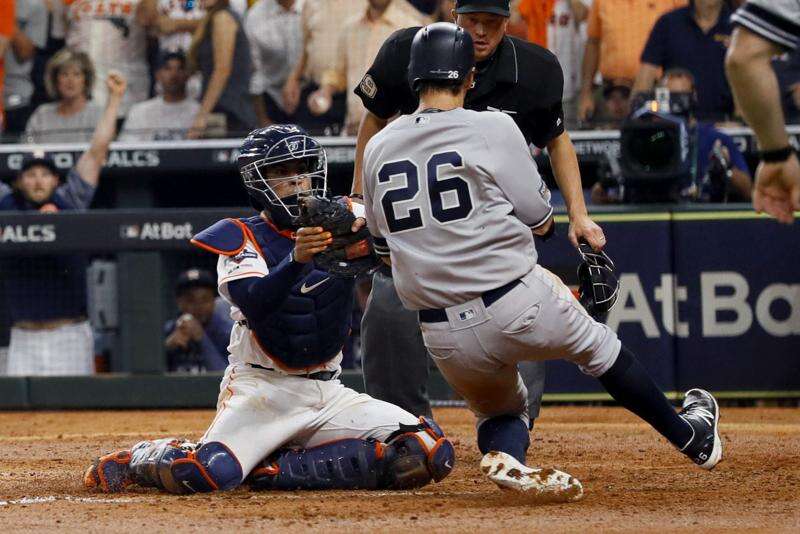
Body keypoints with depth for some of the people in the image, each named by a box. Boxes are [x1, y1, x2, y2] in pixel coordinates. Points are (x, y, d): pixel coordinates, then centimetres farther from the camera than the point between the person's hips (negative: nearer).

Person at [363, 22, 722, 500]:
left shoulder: (378, 149, 6)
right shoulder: (492, 128, -7)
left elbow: (385, 247, 16)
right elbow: (541, 221, 0)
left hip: (443, 336, 3)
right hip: (518, 307, -3)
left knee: (500, 409, 26)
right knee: (598, 346, 24)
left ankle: (503, 459, -9)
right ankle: (692, 436, 36)